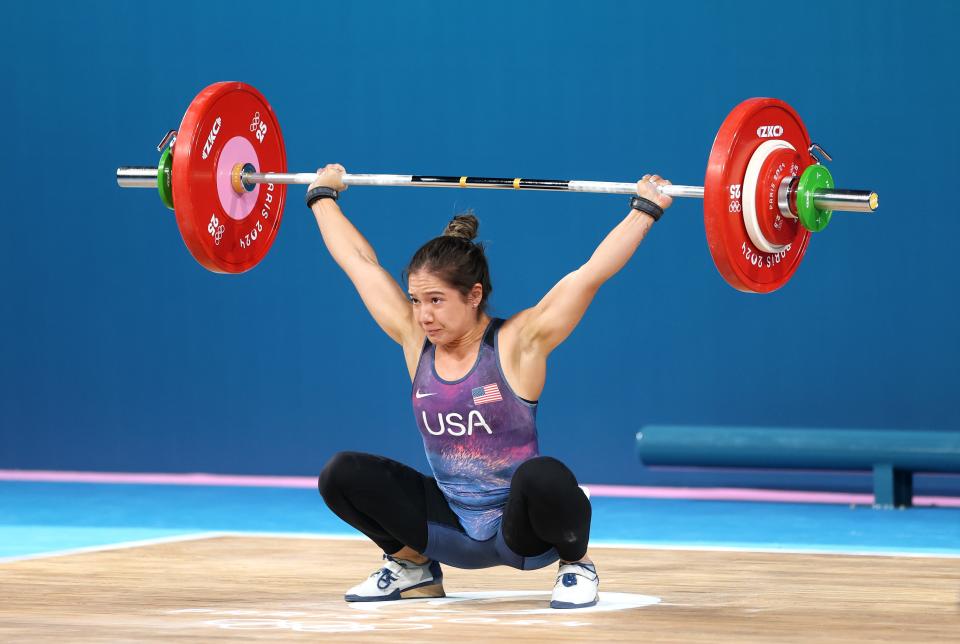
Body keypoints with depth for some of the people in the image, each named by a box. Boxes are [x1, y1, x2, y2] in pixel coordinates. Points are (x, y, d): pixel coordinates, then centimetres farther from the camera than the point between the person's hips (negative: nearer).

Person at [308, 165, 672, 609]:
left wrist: (645, 209, -19)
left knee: (542, 476, -38)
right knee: (342, 475, -13)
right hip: (455, 529, 4)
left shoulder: (517, 343, -14)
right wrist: (323, 196, 17)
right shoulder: (415, 340, -1)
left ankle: (576, 566, -6)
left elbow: (593, 271, -19)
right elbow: (358, 261, 7)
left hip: (520, 531, -4)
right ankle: (413, 566, 10)